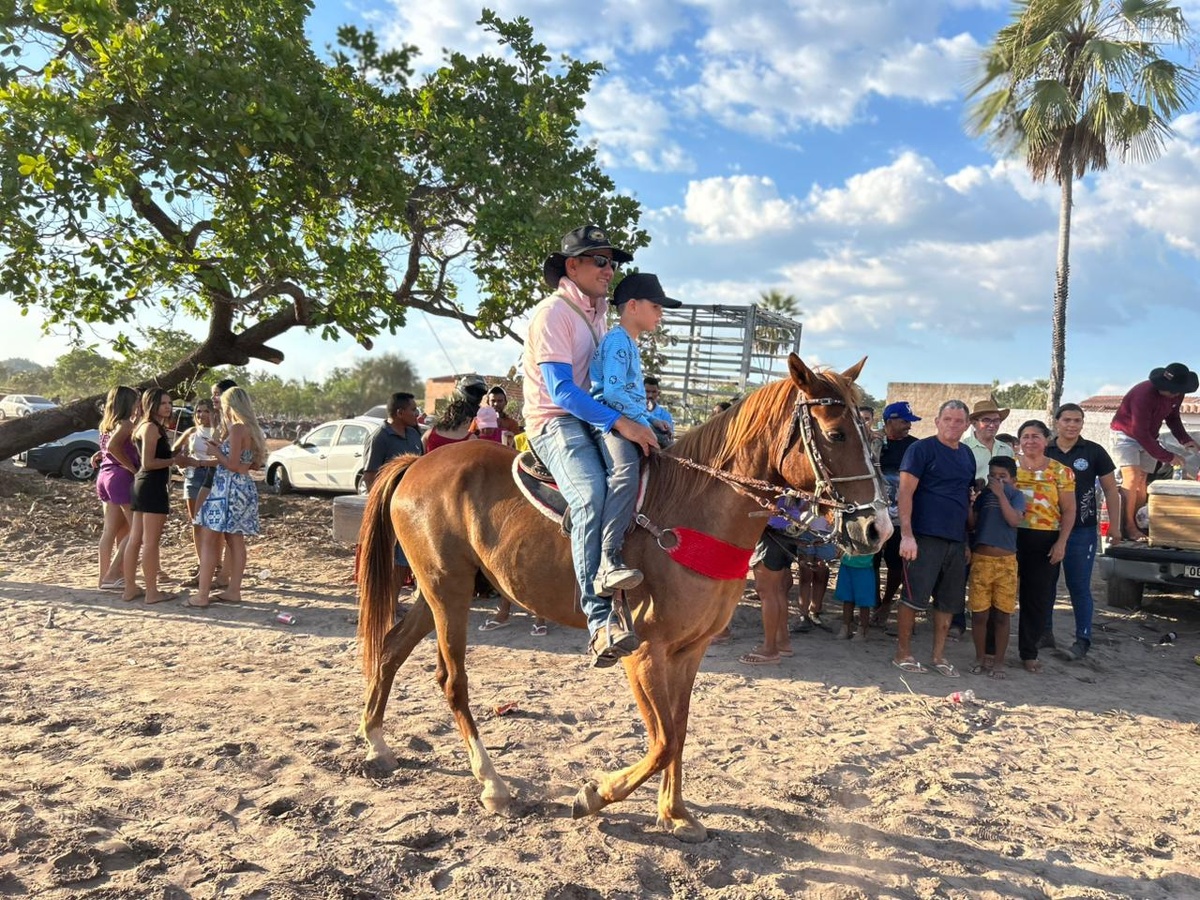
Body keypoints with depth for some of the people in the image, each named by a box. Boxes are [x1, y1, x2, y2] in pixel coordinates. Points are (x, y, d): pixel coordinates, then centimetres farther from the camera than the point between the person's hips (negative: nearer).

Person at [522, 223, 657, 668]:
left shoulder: (597, 313, 19)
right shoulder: (553, 313, -9)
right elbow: (560, 390, -20)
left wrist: (635, 420, 11)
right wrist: (619, 422, -27)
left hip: (591, 419, 10)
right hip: (554, 422, -10)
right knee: (591, 494, -33)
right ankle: (600, 621, -40)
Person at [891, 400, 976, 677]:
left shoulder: (967, 455, 15)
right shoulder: (922, 449, -6)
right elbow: (905, 493, -12)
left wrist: (969, 539, 17)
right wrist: (906, 535, -19)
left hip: (956, 540, 7)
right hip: (925, 537, -7)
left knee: (948, 601, 11)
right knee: (914, 597, -2)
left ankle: (939, 655, 23)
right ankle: (902, 653, 10)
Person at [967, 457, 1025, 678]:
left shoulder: (1016, 496, 2)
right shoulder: (983, 495, 8)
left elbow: (1014, 520, -15)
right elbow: (972, 524, 4)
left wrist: (1001, 494, -15)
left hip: (1006, 561, -1)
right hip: (981, 559, 2)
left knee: (1002, 614, 4)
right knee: (979, 613, 3)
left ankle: (998, 661, 16)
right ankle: (981, 658, 19)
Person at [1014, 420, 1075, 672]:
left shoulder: (1060, 471, 3)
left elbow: (1068, 510, 4)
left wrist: (1061, 542, -7)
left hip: (1045, 542, 0)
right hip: (1011, 537, 0)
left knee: (1038, 599, 6)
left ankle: (1029, 653, 19)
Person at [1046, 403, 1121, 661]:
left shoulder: (1094, 452, -1)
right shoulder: (1044, 452, 3)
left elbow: (1110, 490, 3)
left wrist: (1114, 525, -2)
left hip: (1082, 531, -2)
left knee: (1079, 587, -1)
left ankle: (1083, 640, 7)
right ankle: (1045, 631, 23)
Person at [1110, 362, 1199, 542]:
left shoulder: (1177, 394, -10)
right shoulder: (1144, 394, -33)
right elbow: (1140, 434, -31)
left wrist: (1184, 439, -7)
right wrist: (1167, 457, -26)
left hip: (1148, 438, 7)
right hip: (1126, 434, -7)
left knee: (1141, 481, 2)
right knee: (1132, 478, -18)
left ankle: (1136, 525, 6)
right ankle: (1128, 527, -14)